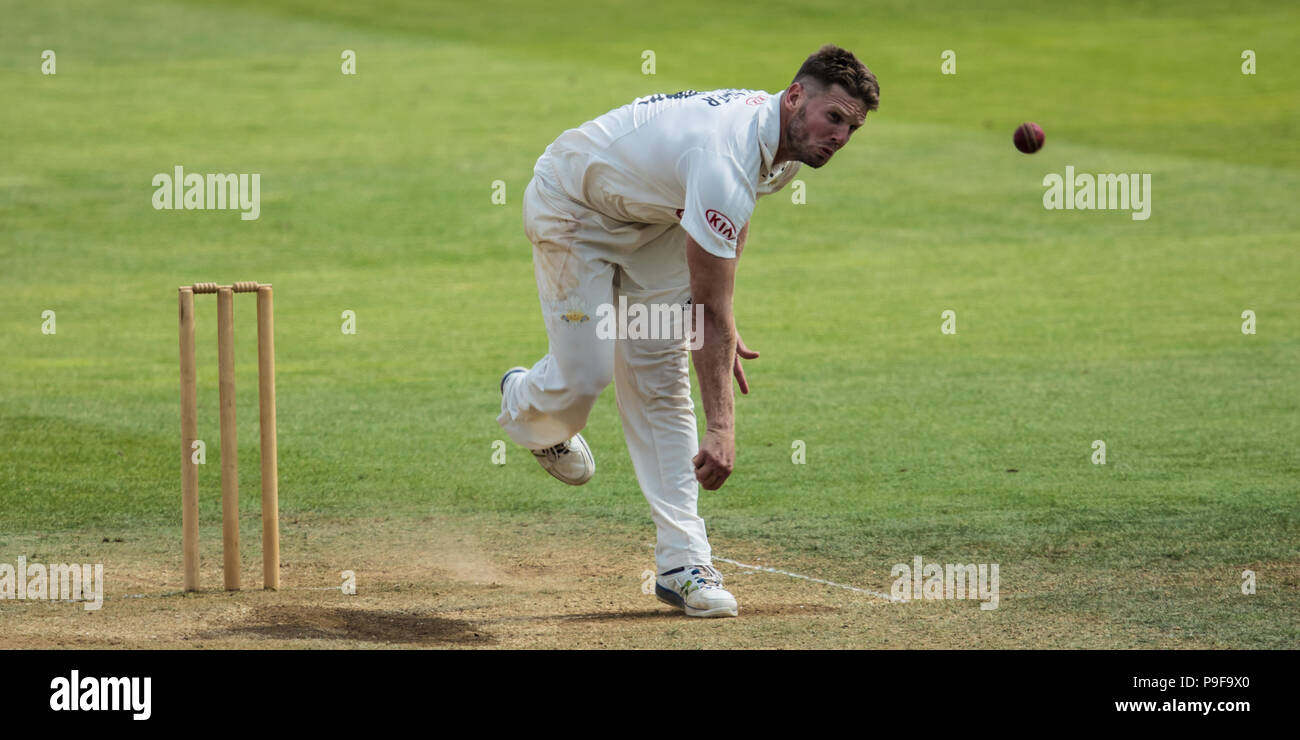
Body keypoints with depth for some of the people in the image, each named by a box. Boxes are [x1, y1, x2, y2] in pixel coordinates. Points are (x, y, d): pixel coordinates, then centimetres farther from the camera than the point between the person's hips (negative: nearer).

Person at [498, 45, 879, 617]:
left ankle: (683, 562, -6)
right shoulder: (726, 157, -40)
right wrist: (721, 430, -43)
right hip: (571, 207, -8)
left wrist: (724, 331, 6)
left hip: (652, 215, 8)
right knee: (585, 375, -12)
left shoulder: (784, 145, -12)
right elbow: (708, 310, -40)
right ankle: (523, 406, 28)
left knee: (661, 378, -2)